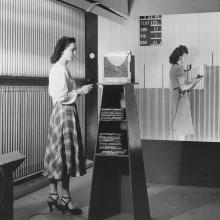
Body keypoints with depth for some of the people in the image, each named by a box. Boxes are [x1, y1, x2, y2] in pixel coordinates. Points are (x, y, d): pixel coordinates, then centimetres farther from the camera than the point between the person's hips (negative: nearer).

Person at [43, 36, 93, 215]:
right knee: (66, 155, -5)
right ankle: (65, 199, 2)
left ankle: (53, 196, 19)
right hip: (65, 113, -10)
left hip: (60, 113, 10)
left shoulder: (57, 68, 15)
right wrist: (79, 91, -12)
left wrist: (78, 91, 14)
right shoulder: (60, 69, -15)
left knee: (57, 156, 12)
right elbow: (62, 96, -21)